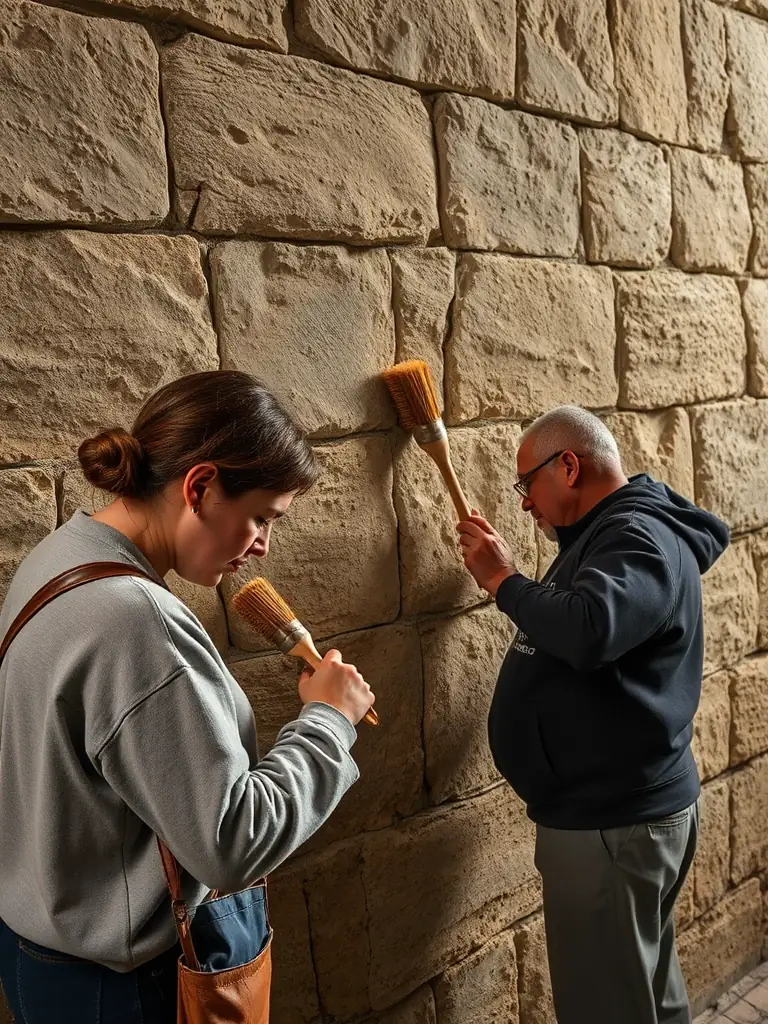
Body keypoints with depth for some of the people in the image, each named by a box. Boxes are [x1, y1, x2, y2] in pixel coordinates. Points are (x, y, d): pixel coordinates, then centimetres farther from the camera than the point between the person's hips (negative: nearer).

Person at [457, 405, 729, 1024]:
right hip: (612, 805, 10)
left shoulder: (641, 536, -19)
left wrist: (504, 580, -24)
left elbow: (587, 630, -38)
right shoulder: (609, 532, 13)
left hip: (613, 819, -10)